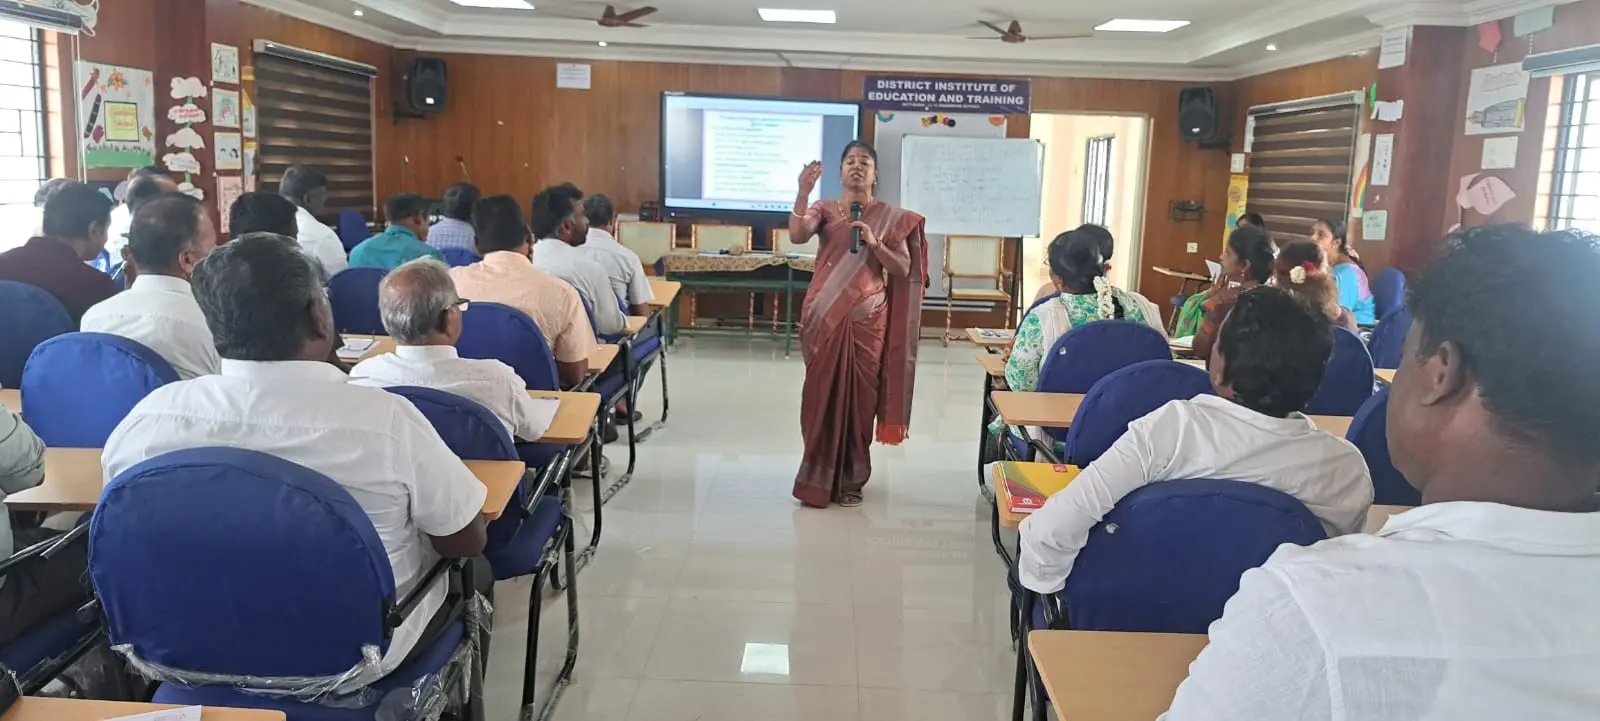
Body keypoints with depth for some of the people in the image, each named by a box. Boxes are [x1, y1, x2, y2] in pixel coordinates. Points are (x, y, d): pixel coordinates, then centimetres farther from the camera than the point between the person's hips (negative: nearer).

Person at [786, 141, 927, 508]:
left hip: (866, 319, 0)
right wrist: (803, 192, -25)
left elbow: (903, 269, 0)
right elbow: (797, 235, -14)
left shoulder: (891, 216, 6)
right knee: (822, 393, 3)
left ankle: (850, 480, 15)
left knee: (859, 394, 3)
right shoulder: (824, 209, 5)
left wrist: (874, 244, -14)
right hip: (826, 316, 0)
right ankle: (818, 477, 14)